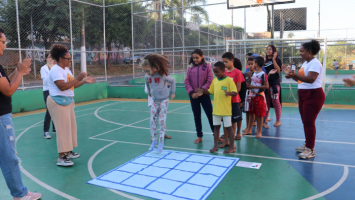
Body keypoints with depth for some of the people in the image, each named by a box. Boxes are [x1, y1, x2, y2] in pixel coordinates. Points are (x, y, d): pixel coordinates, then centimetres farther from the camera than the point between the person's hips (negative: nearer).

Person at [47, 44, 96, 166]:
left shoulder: (66, 69, 14)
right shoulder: (56, 70, -15)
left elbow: (72, 85, 17)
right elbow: (62, 86, -27)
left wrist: (84, 81, 7)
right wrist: (78, 78, -24)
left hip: (68, 101, 10)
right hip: (58, 102, -10)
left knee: (71, 127, 13)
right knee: (63, 129, -8)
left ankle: (68, 152, 26)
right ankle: (61, 158, -2)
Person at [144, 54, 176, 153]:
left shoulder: (162, 75, -16)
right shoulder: (147, 77, -3)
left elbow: (172, 80, -1)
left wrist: (172, 92, 4)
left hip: (164, 101, -4)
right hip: (155, 101, 4)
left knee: (162, 121, -4)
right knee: (152, 121, 0)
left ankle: (161, 142, 6)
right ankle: (154, 140, 15)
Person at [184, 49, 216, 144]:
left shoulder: (207, 66, -1)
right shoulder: (190, 68, 6)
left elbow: (210, 81, -7)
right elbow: (186, 81, 2)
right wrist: (191, 92, -9)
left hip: (204, 95, -3)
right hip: (193, 96, 3)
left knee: (210, 115, 1)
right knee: (196, 116, 9)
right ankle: (199, 136, 21)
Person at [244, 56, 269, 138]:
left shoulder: (263, 74, -14)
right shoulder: (253, 73, 10)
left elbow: (266, 86, -18)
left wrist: (254, 87, -20)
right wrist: (249, 85, -1)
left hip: (259, 96, -8)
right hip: (252, 95, 8)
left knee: (259, 115, 2)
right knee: (251, 113, 15)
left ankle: (259, 132, 13)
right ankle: (249, 130, 26)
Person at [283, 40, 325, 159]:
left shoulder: (315, 63, -14)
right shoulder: (305, 63, 15)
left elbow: (311, 79, -29)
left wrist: (294, 75, -39)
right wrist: (291, 73, 11)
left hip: (313, 95, -9)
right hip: (303, 95, 9)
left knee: (309, 122, -7)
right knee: (305, 122, 13)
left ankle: (311, 150, 2)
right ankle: (307, 145, 25)